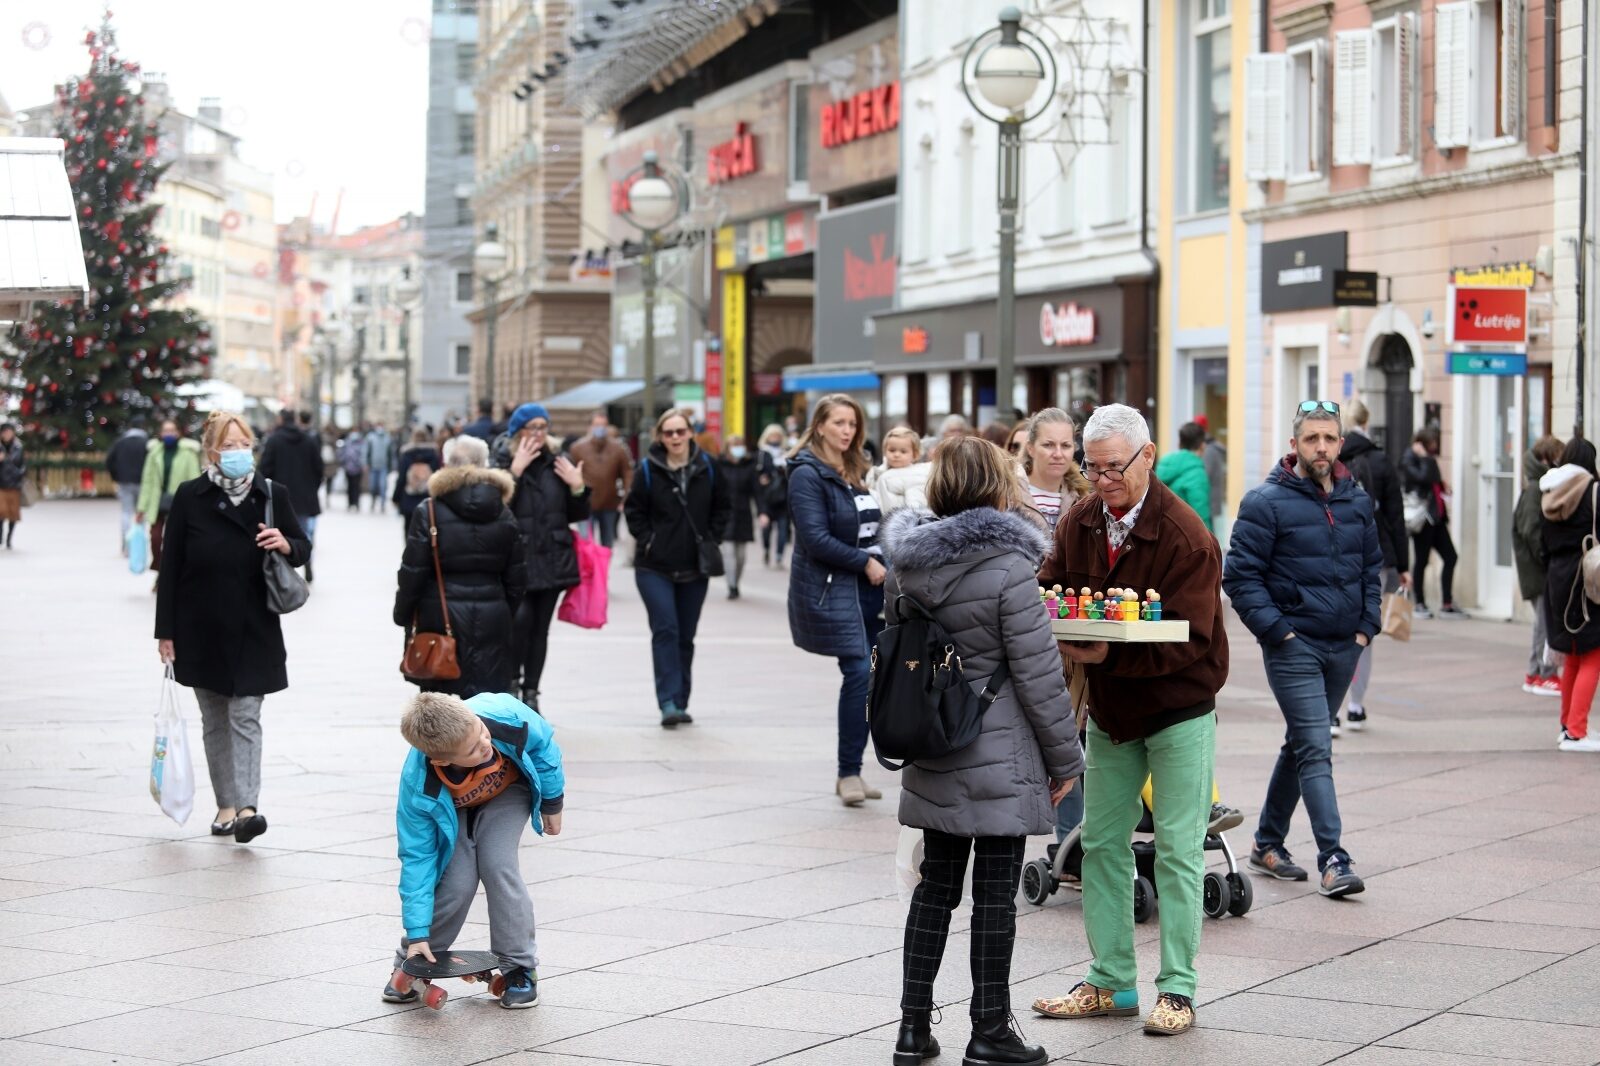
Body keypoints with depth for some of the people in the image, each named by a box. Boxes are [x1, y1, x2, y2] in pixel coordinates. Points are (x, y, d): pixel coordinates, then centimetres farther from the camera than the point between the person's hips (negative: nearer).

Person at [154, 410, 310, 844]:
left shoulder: (272, 494, 1)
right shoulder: (190, 498, -2)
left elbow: (303, 549, 11)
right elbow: (170, 567, 0)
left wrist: (287, 545, -15)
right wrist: (166, 630, -3)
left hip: (253, 630, -1)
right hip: (202, 630, 1)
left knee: (245, 716, -7)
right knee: (215, 721, 9)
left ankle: (247, 807, -13)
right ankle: (226, 805, 17)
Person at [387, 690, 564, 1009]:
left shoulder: (503, 713, -41)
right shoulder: (418, 786, -39)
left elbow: (543, 743, -17)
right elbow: (417, 856, -27)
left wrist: (553, 803, -4)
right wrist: (417, 932, -26)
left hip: (509, 790, 1)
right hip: (453, 809, -1)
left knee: (498, 866, -20)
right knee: (456, 882, -15)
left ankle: (519, 969, -3)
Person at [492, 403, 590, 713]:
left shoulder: (558, 464, 9)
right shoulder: (502, 463, -2)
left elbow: (577, 515, 13)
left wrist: (578, 487, -5)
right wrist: (516, 470, -21)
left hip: (551, 558, 4)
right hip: (516, 557, -4)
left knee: (540, 626, 7)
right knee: (522, 618, -17)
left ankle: (530, 693, 14)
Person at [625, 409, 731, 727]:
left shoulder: (707, 468, 0)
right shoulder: (648, 470, -6)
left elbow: (723, 506, 11)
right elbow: (634, 510, 3)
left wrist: (712, 541, 3)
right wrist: (648, 541, -6)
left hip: (695, 567, 3)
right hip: (655, 567, -3)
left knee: (686, 636, 9)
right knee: (665, 630, -13)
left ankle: (681, 702, 17)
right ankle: (668, 702, -15)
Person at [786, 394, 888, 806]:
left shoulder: (854, 472, 17)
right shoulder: (808, 474, -8)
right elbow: (816, 539, -15)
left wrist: (884, 567, 6)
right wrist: (866, 562, -12)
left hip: (868, 586, 8)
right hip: (833, 588, -8)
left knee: (864, 678, 6)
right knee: (860, 673, -16)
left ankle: (850, 772, 13)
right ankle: (849, 773, -8)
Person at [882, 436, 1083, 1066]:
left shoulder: (905, 561, 3)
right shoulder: (1007, 565, -15)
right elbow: (1038, 673, -12)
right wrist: (1064, 758, -3)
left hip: (931, 756, 6)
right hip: (1000, 755, -6)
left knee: (935, 885, 14)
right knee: (995, 894, 2)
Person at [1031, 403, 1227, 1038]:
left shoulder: (1186, 537, -20)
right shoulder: (1078, 523, -1)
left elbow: (1188, 639, -24)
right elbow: (1048, 589, 3)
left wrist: (1108, 656, -33)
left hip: (1177, 710, -6)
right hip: (1108, 709, 6)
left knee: (1178, 850, -2)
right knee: (1101, 843, 9)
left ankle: (1177, 989, 5)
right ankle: (1110, 982, 19)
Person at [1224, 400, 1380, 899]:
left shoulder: (1358, 501, 8)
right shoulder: (1267, 502, -10)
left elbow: (1372, 566, 19)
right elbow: (1239, 576, -9)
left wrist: (1367, 625, 8)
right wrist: (1276, 631, -13)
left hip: (1344, 647, 6)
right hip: (1294, 647, -6)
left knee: (1302, 745, 15)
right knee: (1316, 750, -12)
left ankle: (1268, 842, 28)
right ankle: (1333, 859, -13)